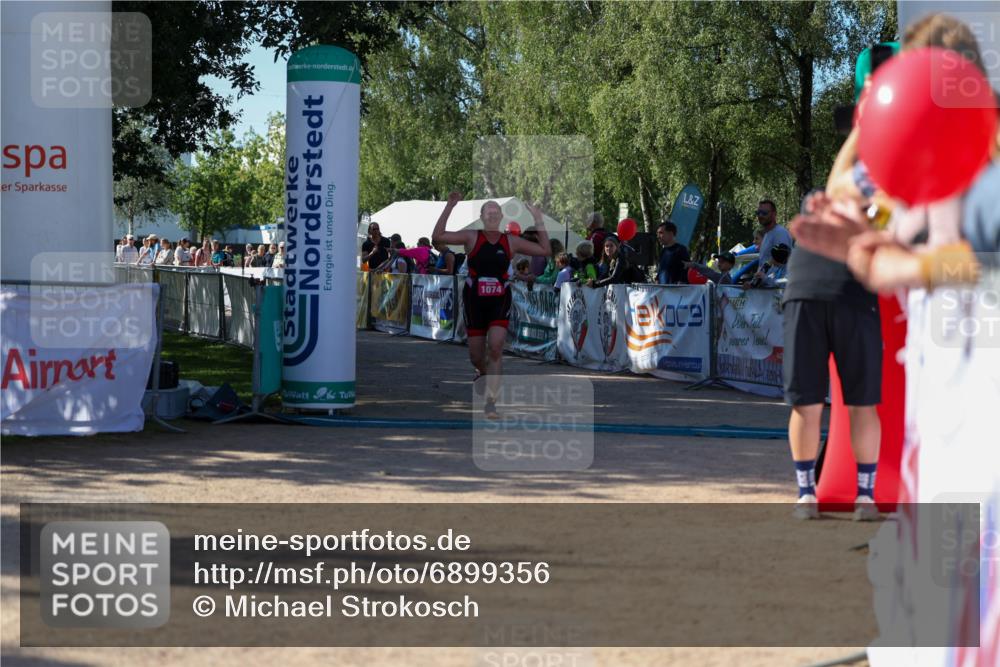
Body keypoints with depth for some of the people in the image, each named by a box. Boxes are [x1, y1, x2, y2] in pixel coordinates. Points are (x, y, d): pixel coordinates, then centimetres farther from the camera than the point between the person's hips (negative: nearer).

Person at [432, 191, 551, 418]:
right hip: (475, 301, 0)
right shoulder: (472, 237, -2)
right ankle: (483, 372, 47)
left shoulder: (511, 242, 2)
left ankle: (491, 401, -16)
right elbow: (438, 236, -12)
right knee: (476, 356, 8)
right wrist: (449, 207, -18)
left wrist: (539, 221, -1)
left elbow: (545, 250, 4)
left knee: (496, 347, -20)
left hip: (500, 301, 0)